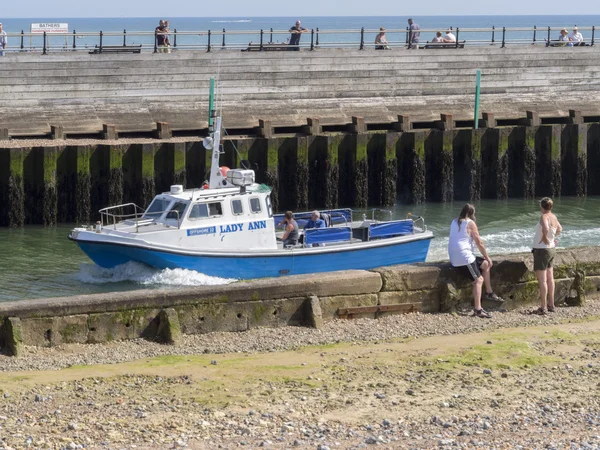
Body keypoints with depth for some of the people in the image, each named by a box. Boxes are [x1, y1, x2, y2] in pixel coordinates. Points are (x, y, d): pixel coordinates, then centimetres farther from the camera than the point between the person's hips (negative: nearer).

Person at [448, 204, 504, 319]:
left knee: (485, 264, 21)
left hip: (454, 258, 9)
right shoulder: (470, 223, -7)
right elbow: (479, 243, -7)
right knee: (478, 280, -10)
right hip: (464, 257, -9)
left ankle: (489, 293, 23)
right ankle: (478, 310, -20)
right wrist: (487, 257, 6)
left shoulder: (454, 222, 16)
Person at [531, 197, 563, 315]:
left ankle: (543, 307, -7)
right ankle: (551, 305, 21)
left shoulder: (544, 217, -19)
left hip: (542, 249, -9)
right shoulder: (553, 217, 6)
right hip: (551, 249, 9)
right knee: (550, 278, 15)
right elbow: (559, 229, 26)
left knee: (542, 280, -6)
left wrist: (545, 238, -21)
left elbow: (546, 229, -38)